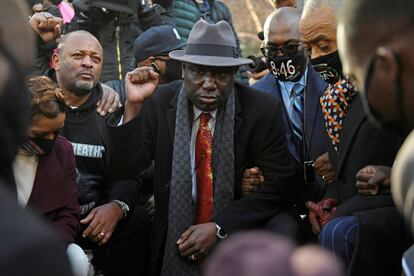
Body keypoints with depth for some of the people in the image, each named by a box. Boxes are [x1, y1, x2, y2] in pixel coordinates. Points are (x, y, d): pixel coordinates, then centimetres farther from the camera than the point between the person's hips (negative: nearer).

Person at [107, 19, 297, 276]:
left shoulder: (263, 110, -8)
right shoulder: (159, 103, -4)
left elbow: (279, 184, -7)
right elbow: (124, 168, -6)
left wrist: (219, 228, -15)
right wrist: (133, 105, -20)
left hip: (239, 232, -1)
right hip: (173, 242, 1)